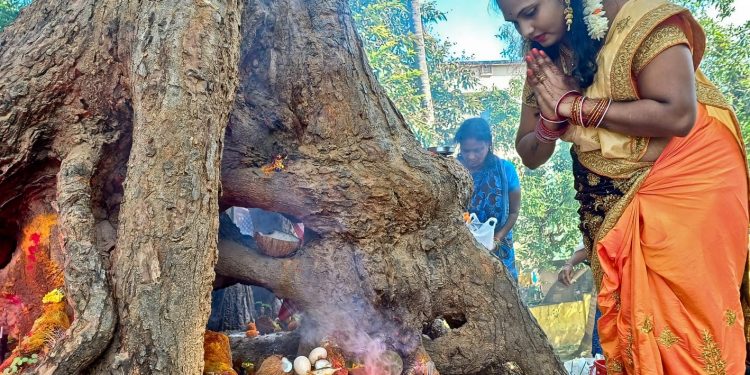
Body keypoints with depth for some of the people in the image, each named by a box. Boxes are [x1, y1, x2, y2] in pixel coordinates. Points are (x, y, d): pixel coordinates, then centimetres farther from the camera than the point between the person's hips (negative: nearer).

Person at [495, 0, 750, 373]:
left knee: (688, 318, -1)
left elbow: (678, 114, -26)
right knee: (632, 324, 4)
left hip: (688, 184, -4)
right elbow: (529, 155, 7)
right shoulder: (545, 61, 2)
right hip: (619, 204, 5)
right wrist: (551, 120, -15)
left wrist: (573, 105, -21)